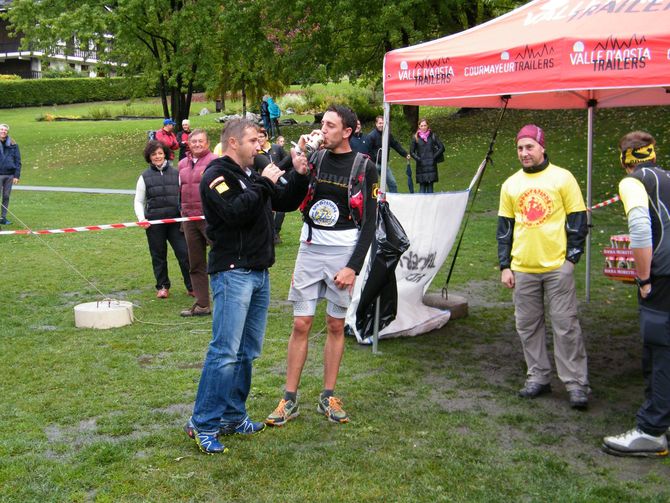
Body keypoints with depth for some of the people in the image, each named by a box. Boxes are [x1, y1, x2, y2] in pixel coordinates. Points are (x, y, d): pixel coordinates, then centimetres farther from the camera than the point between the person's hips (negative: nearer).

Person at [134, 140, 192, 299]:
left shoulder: (175, 173, 8)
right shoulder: (145, 177, 6)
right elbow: (138, 201, 10)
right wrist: (141, 218, -5)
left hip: (175, 220, 0)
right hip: (154, 221, 0)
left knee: (184, 253, -5)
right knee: (158, 256, 9)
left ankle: (191, 286, 6)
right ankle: (162, 286, 24)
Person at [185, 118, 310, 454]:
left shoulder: (251, 175, 17)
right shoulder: (216, 175, -7)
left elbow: (285, 203, 22)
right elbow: (236, 212, -23)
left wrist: (298, 176, 7)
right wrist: (264, 184, -14)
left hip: (259, 273, 9)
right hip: (232, 272, -9)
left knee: (247, 351, 12)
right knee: (225, 351, -11)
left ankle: (233, 417, 21)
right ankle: (203, 424, -3)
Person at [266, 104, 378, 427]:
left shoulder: (364, 168, -3)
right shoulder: (314, 158, 6)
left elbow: (369, 224, -5)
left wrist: (353, 267, -12)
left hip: (344, 252, -2)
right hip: (310, 247, 2)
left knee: (336, 325, 7)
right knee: (301, 324, 2)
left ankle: (327, 397, 20)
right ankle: (290, 400, 10)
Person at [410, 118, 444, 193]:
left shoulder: (433, 136, 5)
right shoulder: (415, 137, 4)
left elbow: (441, 148, 6)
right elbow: (411, 152, 9)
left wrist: (434, 157, -2)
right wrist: (418, 159, -3)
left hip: (431, 165, 1)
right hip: (421, 166, 0)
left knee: (430, 186, 0)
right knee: (422, 186, -2)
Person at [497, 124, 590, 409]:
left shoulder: (562, 178, -1)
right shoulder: (511, 185, 10)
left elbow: (578, 220, 1)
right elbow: (504, 227, 13)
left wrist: (572, 257, -5)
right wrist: (504, 266, 9)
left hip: (557, 266, -4)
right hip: (523, 268, 4)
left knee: (566, 326, -3)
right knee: (528, 326, 9)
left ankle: (576, 383, 5)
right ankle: (538, 378, 21)